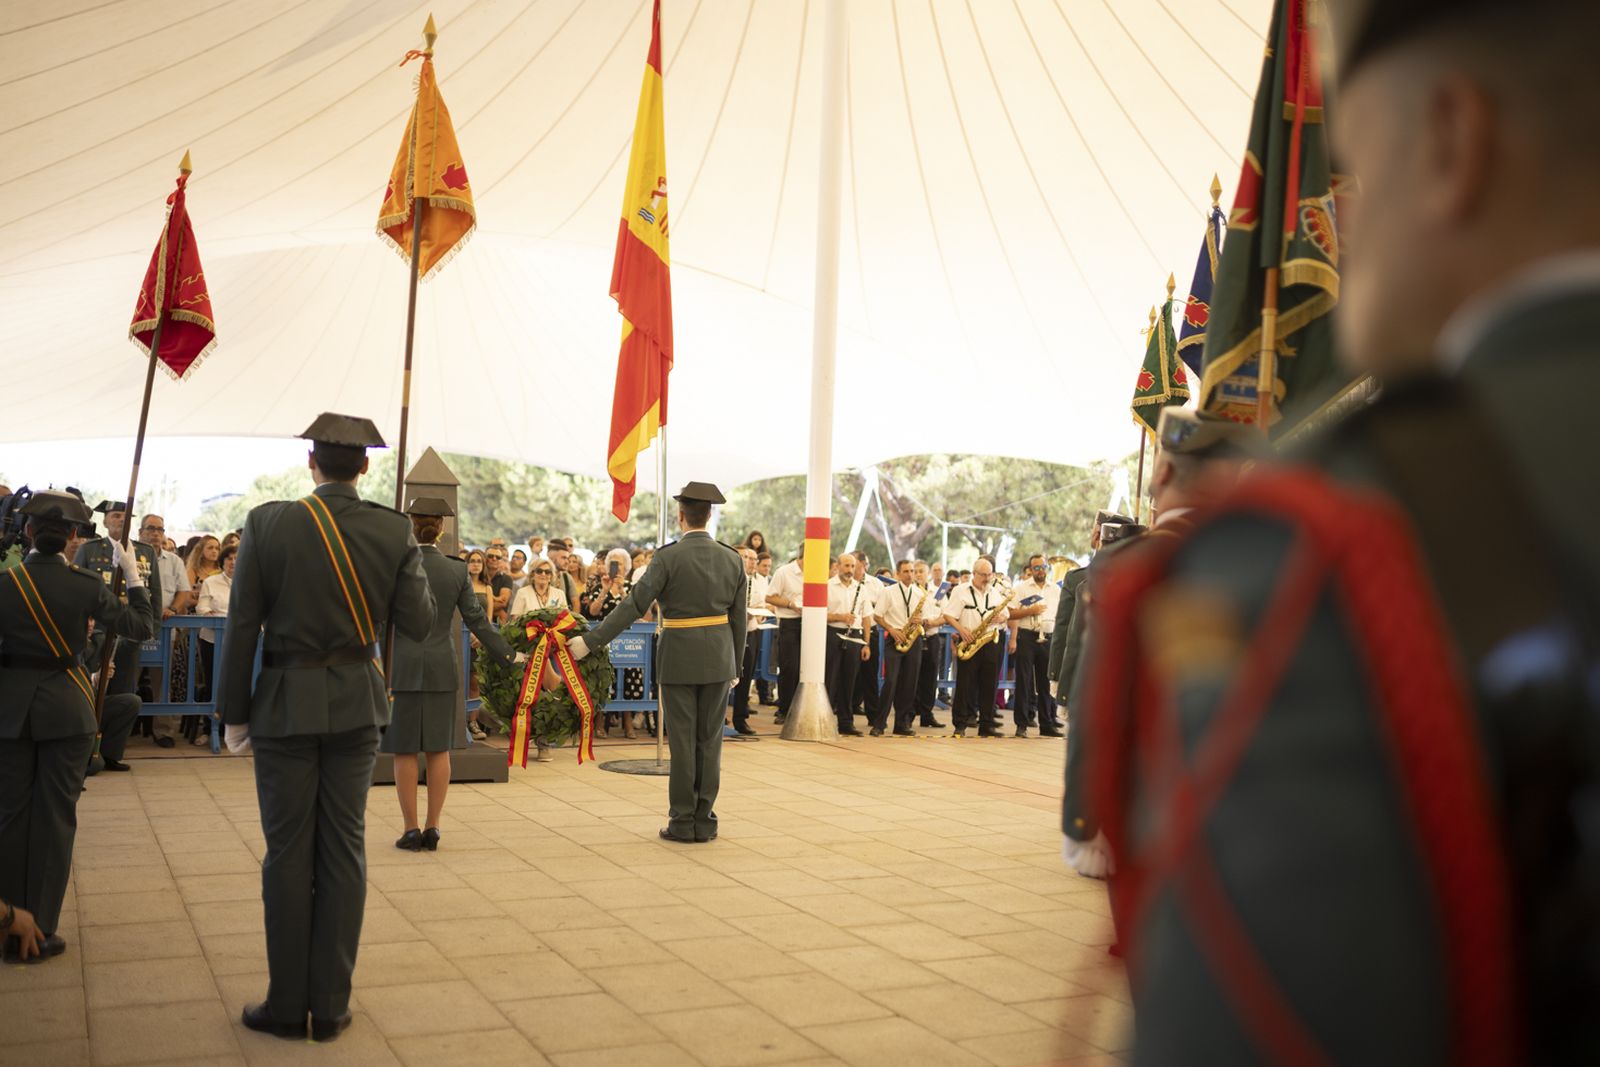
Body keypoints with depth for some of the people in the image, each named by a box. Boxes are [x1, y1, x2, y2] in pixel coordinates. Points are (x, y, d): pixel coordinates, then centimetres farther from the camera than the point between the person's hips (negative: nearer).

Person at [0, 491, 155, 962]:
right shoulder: (85, 584, -9)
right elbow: (142, 628, -2)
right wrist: (133, 574, 5)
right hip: (66, 710, -1)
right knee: (55, 817, 6)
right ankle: (41, 931, 11)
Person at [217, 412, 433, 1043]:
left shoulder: (268, 524, -8)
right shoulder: (394, 532, -5)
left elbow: (242, 627, -7)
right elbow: (418, 625, -2)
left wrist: (234, 714, 1)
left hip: (286, 705, -1)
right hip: (357, 706, 2)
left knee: (289, 855, 7)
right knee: (343, 851, 8)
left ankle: (288, 1005, 16)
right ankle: (331, 1005, 15)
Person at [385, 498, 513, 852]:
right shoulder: (457, 570, -1)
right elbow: (477, 620, 1)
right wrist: (507, 656, 9)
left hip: (403, 667, -3)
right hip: (442, 668, 3)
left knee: (404, 750, 4)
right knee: (439, 749, 9)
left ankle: (411, 829, 6)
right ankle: (432, 827, 12)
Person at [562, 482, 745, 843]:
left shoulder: (669, 557, -10)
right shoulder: (732, 559, 3)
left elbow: (633, 606, -15)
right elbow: (738, 619, 6)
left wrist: (589, 641, -12)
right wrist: (735, 666, 16)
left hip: (679, 658, -3)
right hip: (718, 658, 4)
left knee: (682, 741, 3)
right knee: (710, 740, 9)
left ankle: (682, 823, 8)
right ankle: (705, 822, 12)